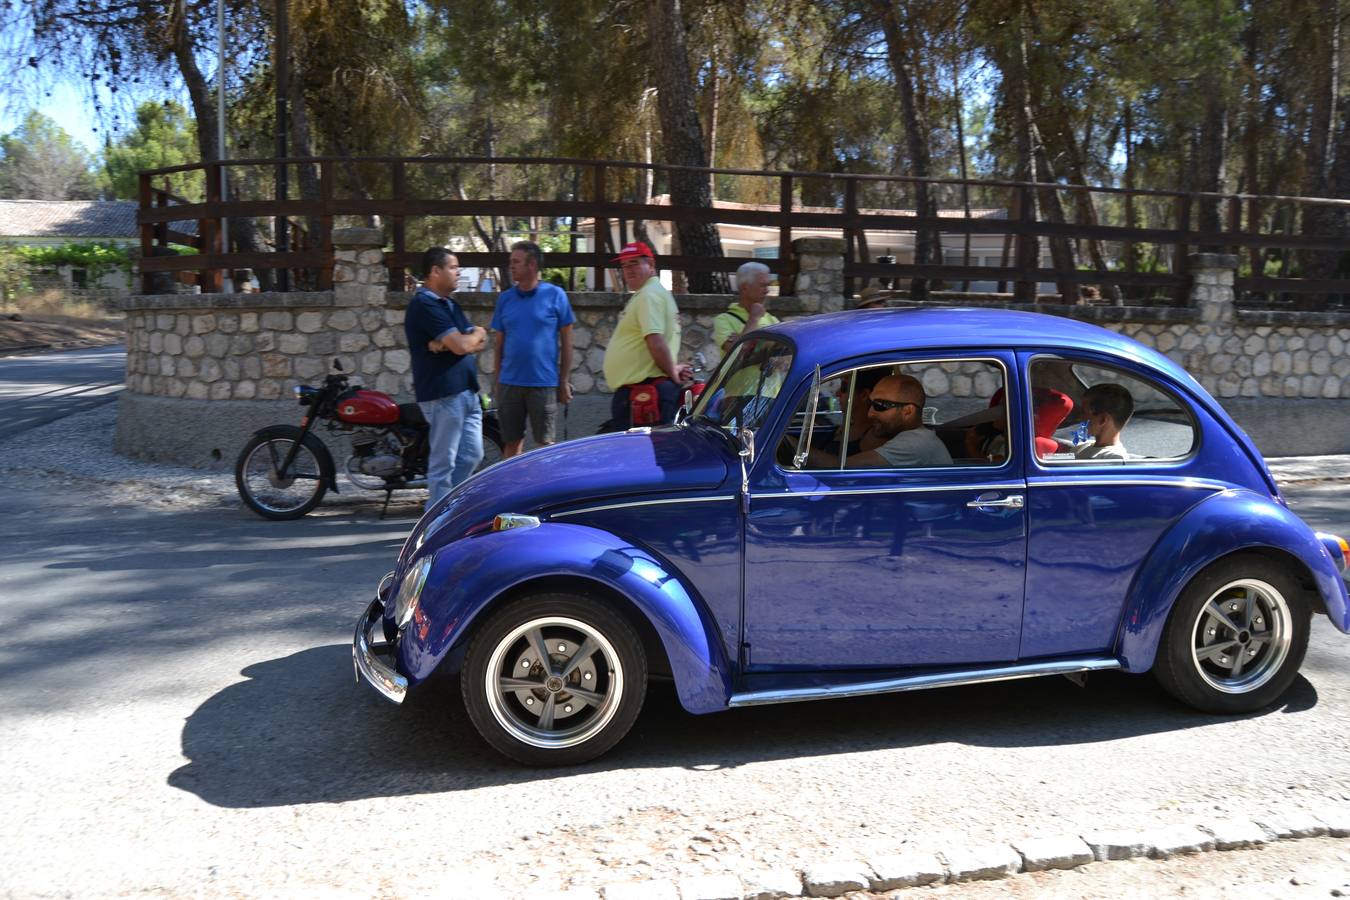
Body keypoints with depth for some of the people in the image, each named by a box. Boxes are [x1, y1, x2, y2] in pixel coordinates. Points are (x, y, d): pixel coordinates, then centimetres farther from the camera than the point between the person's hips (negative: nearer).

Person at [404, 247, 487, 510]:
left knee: (471, 455, 13)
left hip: (466, 392, 9)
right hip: (444, 394, -9)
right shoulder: (425, 305, -13)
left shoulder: (450, 305, 18)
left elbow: (479, 342, 10)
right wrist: (475, 334, 2)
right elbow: (461, 345, -21)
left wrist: (448, 343, -11)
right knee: (444, 463, -3)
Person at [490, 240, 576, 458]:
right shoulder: (505, 298, 8)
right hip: (510, 383, 3)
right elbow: (499, 344, 11)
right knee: (511, 442, 10)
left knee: (546, 443, 5)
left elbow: (566, 342, 0)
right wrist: (497, 382, 8)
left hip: (544, 383, -3)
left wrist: (564, 382, -3)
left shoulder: (554, 295, -2)